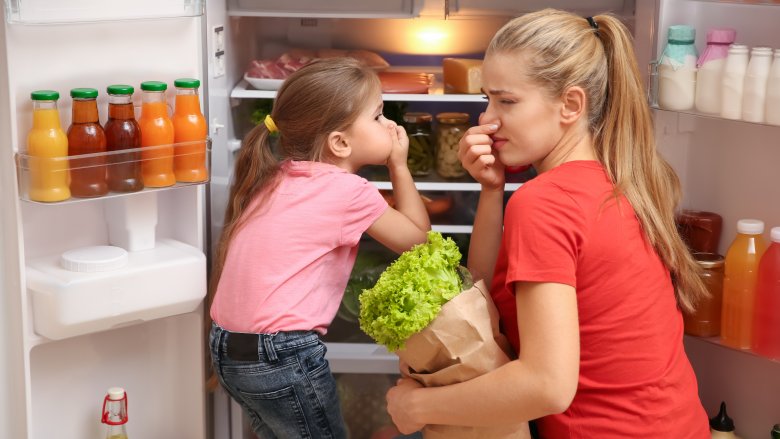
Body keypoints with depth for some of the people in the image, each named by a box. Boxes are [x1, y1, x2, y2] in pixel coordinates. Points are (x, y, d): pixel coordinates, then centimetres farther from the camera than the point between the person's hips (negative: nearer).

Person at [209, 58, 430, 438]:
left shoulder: (273, 178, 7)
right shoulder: (350, 191, -12)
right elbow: (416, 238, 3)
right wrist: (399, 164, 10)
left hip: (227, 347, 8)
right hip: (284, 357, -8)